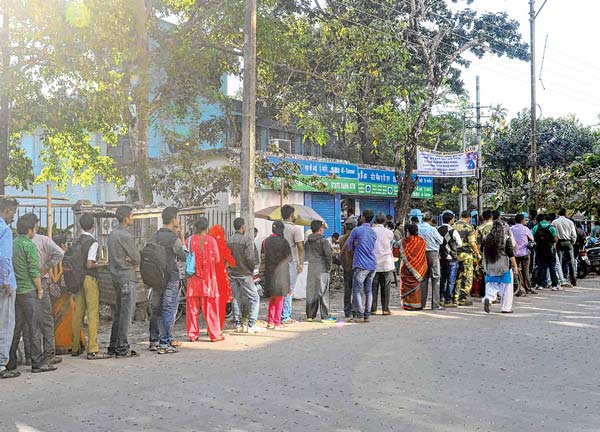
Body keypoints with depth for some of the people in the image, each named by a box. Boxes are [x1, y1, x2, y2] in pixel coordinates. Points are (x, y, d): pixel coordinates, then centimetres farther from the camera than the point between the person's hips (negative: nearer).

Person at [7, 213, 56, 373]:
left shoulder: (12, 244, 10)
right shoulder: (29, 246, -13)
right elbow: (34, 272, -15)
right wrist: (40, 289, -5)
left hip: (14, 291, 8)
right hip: (28, 291, -7)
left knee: (15, 327, 13)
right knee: (33, 328, -2)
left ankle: (10, 362, 16)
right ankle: (38, 362, 2)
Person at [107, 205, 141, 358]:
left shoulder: (112, 234, 13)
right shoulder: (125, 236, -15)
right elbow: (137, 259, -14)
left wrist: (127, 259, 2)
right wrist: (131, 260, 6)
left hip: (116, 276, 9)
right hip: (127, 277, -9)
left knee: (118, 313, 14)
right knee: (126, 313, -5)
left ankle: (113, 346, 19)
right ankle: (123, 348, -2)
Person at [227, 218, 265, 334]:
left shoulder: (229, 241, 5)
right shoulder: (247, 241, -13)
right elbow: (250, 259, -17)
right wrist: (252, 269, 0)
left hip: (232, 273, 6)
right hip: (244, 274, -6)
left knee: (236, 299, 12)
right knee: (254, 298, 1)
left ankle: (238, 325, 14)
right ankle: (251, 325, -4)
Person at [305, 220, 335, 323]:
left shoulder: (308, 241, 10)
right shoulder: (323, 241, -10)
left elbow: (306, 255, 13)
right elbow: (328, 254, -15)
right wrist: (329, 267, -5)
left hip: (311, 269, 6)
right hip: (322, 269, -6)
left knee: (311, 292, 10)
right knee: (323, 292, -2)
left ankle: (310, 315, 14)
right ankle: (325, 316, 0)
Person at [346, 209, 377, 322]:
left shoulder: (356, 230, -6)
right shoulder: (374, 233, 15)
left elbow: (349, 246, 3)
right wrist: (358, 245, 11)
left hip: (361, 265, -6)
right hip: (372, 265, 6)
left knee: (357, 290, -2)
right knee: (368, 290, 8)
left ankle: (360, 315, -7)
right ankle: (367, 315, 7)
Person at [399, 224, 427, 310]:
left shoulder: (404, 241, -12)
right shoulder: (422, 241, -3)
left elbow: (402, 255, -5)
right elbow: (424, 254, 5)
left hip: (406, 267, -3)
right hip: (418, 267, 3)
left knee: (407, 285, 6)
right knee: (416, 285, 12)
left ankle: (408, 304, 5)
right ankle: (417, 304, 14)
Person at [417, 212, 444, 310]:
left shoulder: (418, 228, -2)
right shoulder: (432, 229, -14)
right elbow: (441, 241, -1)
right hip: (433, 254, -5)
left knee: (423, 278, 12)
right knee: (435, 278, 0)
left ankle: (422, 303, 13)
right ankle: (435, 304, -2)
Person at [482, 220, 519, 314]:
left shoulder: (487, 238, 3)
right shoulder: (506, 238, -7)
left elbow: (484, 252, 10)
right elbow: (511, 254, -9)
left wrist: (485, 266, 23)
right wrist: (515, 266, -4)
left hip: (490, 267, 3)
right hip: (504, 267, -3)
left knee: (491, 285, 10)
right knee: (506, 287, 7)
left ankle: (488, 298, -17)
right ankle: (506, 308, 11)